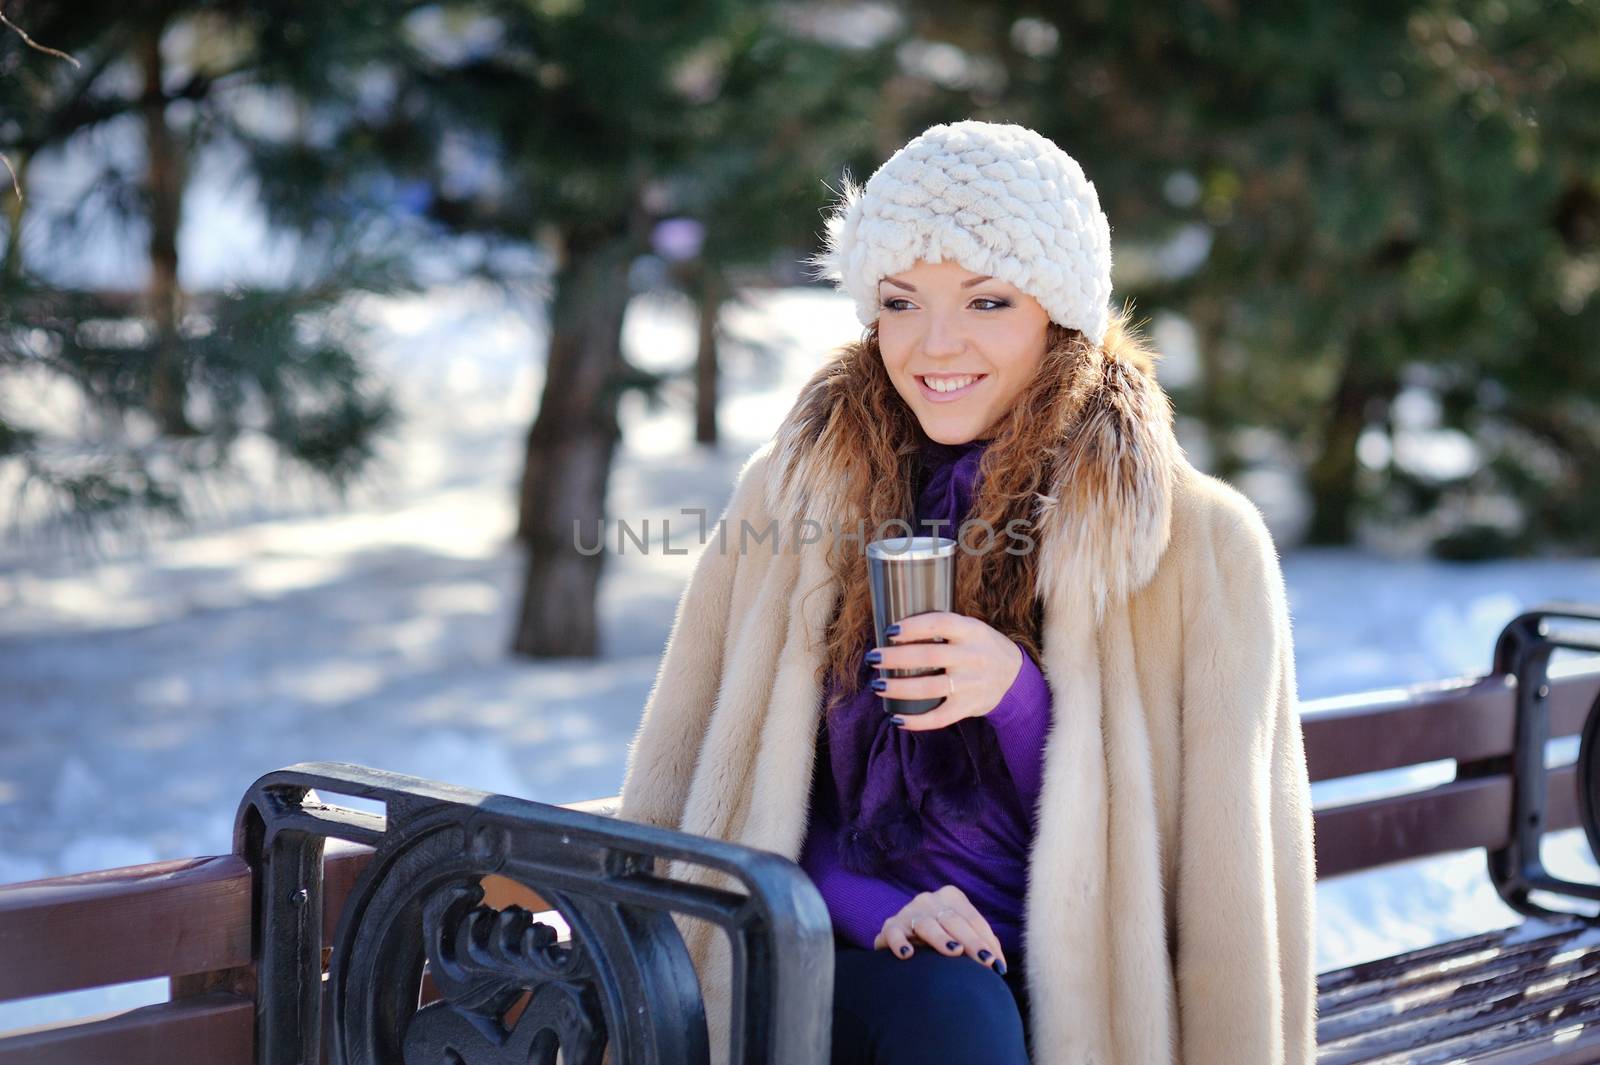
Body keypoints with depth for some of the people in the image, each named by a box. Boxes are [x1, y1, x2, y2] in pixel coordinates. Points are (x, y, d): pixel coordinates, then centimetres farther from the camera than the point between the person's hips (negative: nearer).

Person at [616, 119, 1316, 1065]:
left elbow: (1219, 876, 0)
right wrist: (869, 900, -8)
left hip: (1072, 989, -1)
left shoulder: (1199, 543, 0)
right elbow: (710, 795, 11)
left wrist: (1022, 702, -13)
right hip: (841, 963, 1)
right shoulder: (794, 491, 8)